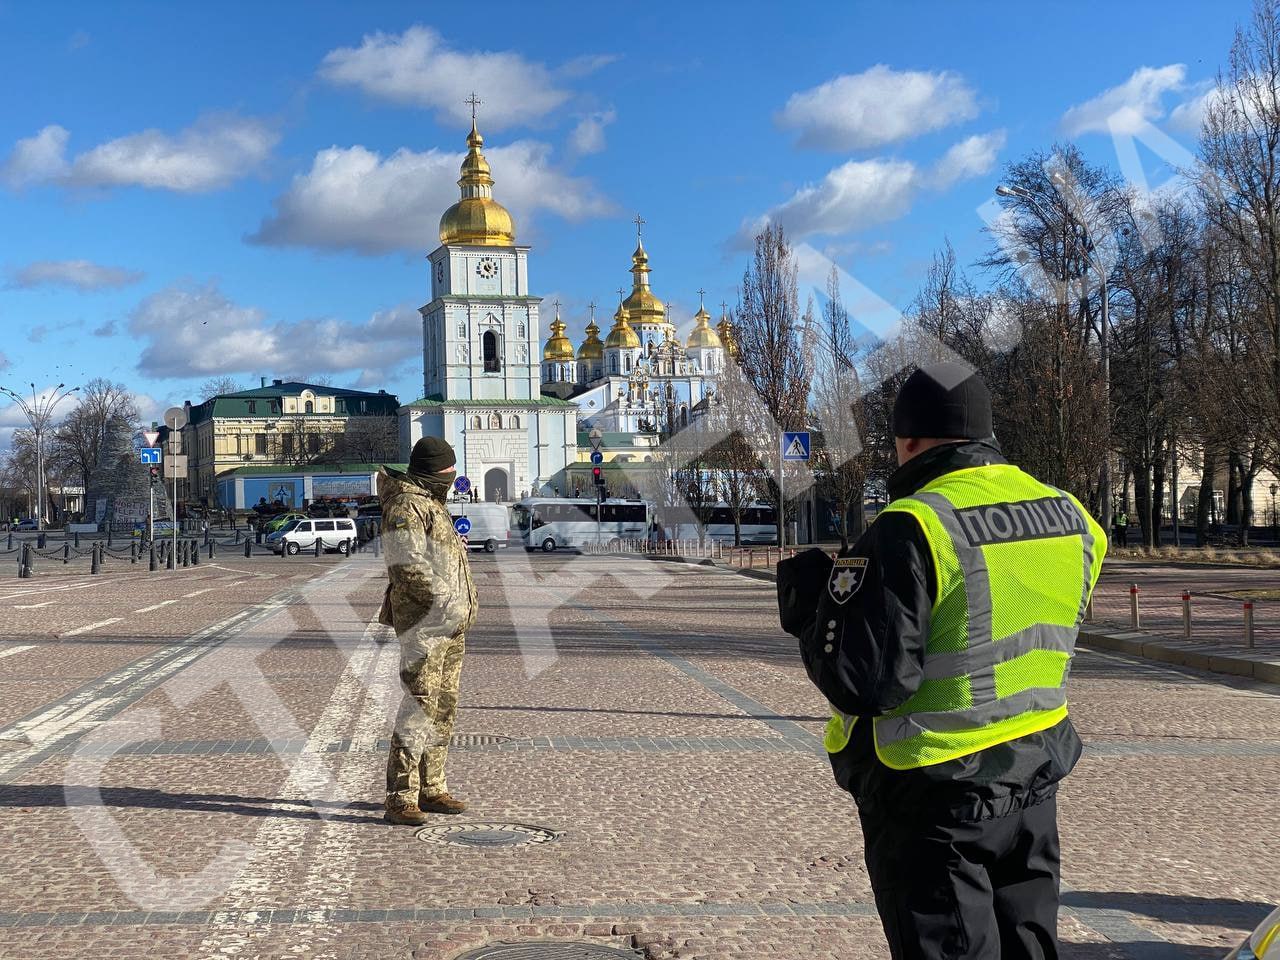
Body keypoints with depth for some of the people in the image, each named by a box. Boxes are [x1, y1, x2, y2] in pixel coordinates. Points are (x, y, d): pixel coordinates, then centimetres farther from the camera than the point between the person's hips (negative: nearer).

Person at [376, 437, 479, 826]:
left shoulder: (429, 504, 19)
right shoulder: (405, 509, -13)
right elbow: (408, 568, -21)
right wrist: (445, 602, -21)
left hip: (450, 625, 10)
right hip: (424, 622, -10)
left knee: (443, 707, 12)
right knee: (420, 706, -11)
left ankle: (430, 789, 20)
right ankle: (401, 799, -8)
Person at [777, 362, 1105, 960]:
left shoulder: (911, 529, -21)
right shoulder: (1068, 515, 2)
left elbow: (864, 682, -23)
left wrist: (809, 605, -6)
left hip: (935, 794, -7)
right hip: (1035, 780, 7)